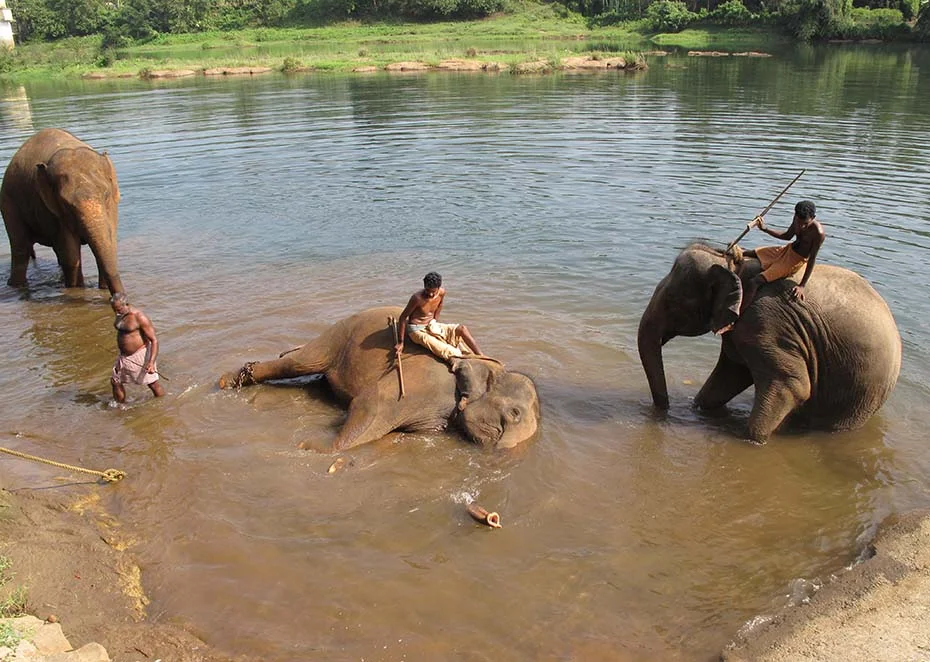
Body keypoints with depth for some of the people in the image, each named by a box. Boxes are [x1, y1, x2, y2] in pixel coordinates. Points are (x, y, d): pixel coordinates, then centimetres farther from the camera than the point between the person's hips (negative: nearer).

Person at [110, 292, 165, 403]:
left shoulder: (139, 317, -21)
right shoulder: (120, 315, 3)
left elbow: (154, 340, -22)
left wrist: (151, 363, -31)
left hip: (140, 355, -8)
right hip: (124, 356, 8)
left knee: (152, 384, 2)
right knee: (115, 381, 10)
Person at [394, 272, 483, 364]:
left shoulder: (442, 292, -9)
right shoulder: (417, 298, -25)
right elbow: (403, 318, -19)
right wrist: (400, 343, -18)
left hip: (432, 326, 6)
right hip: (417, 330, -6)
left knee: (461, 329, -10)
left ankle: (480, 356, -8)